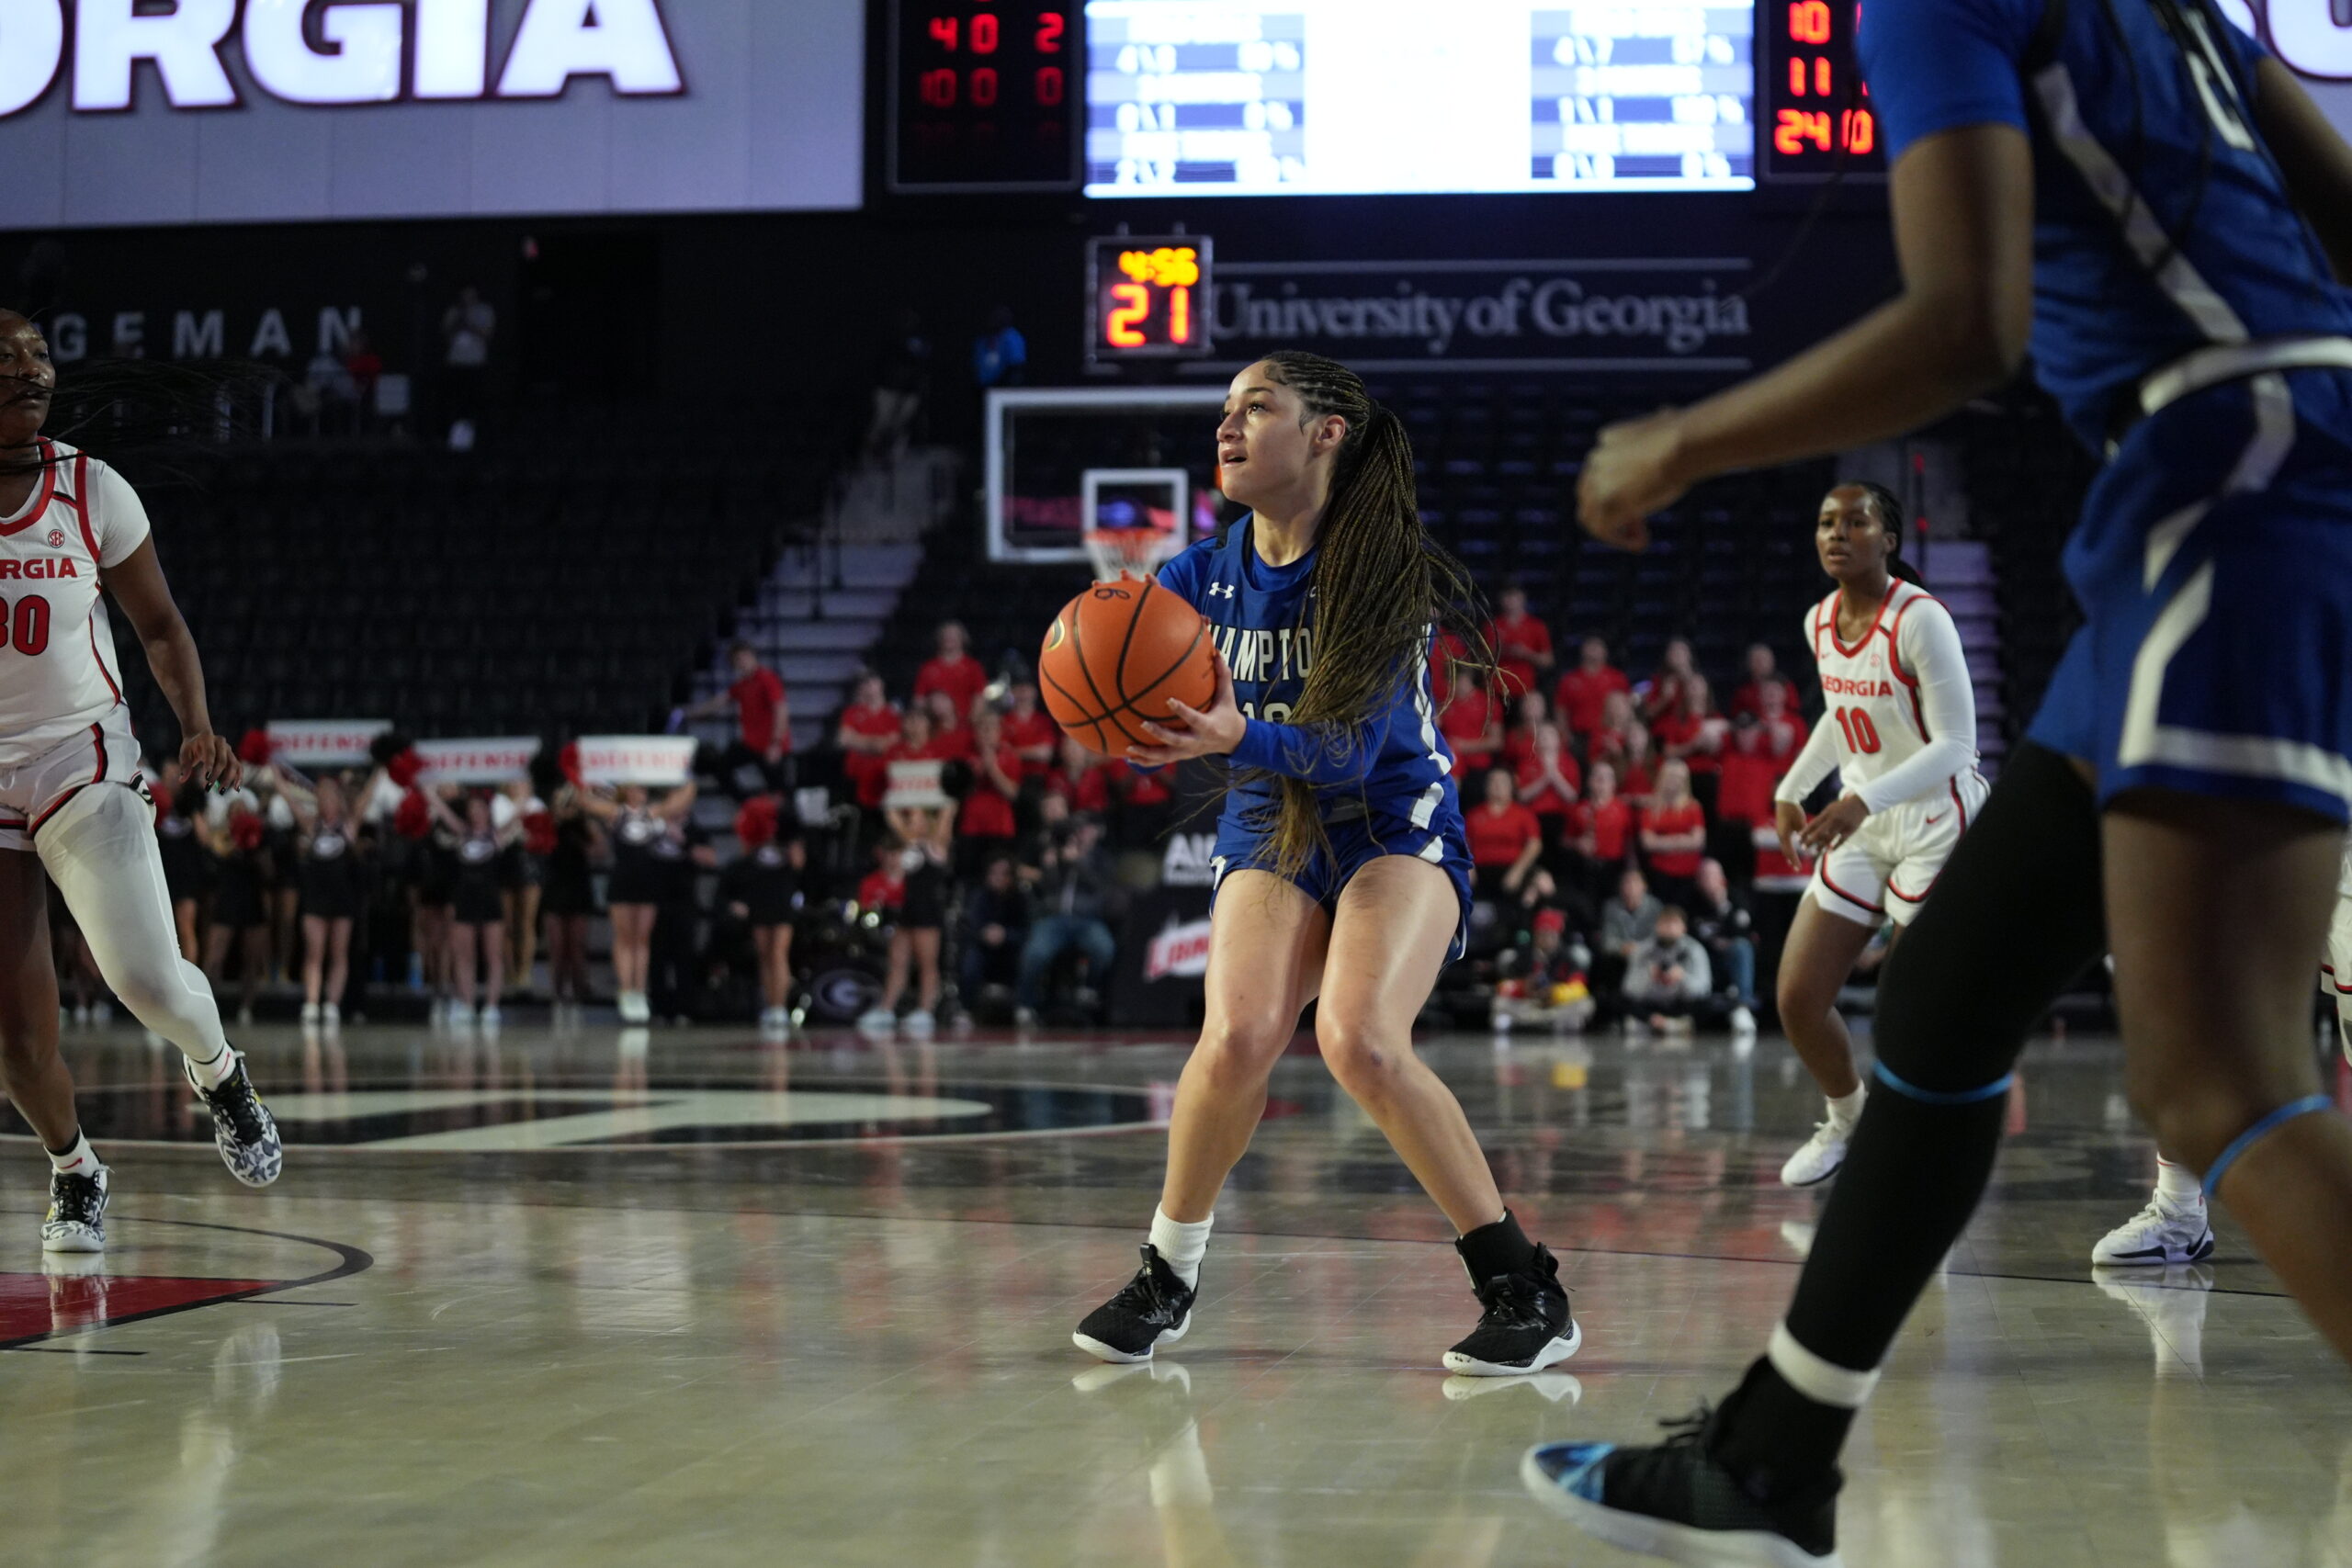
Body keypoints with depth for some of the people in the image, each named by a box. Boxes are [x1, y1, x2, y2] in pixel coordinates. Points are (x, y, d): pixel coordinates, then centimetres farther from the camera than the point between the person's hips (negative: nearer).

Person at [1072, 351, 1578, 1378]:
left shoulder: (1384, 568, -16)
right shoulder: (1200, 578, -3)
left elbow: (1351, 747, -24)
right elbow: (1151, 732, -4)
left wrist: (1236, 737, -42)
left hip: (1396, 827, -3)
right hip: (1270, 832, 4)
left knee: (1360, 1041, -28)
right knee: (1239, 1036, -23)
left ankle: (1525, 1288, -15)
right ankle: (1166, 1277, 1)